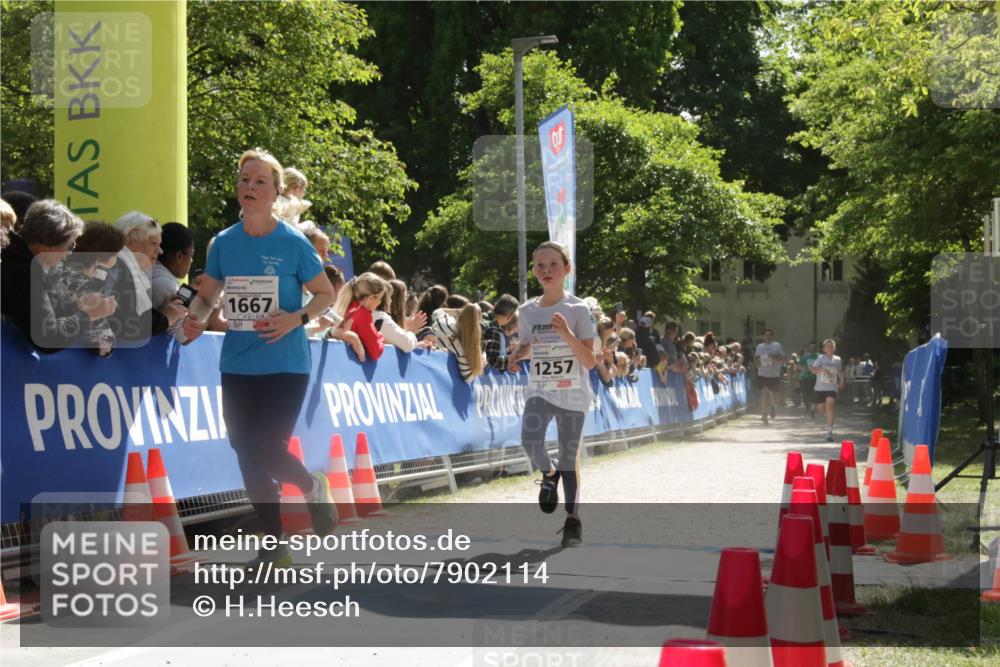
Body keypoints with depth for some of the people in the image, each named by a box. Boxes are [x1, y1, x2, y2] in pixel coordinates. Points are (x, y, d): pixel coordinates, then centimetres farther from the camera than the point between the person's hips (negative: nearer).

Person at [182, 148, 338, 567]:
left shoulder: (293, 243, -6)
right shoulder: (225, 242, 4)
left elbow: (326, 294, 1)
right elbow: (207, 295, 13)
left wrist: (297, 318, -16)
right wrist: (196, 319, -9)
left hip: (285, 365, -4)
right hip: (237, 366, 5)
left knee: (265, 451, -14)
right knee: (248, 457, 6)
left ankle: (314, 487, 20)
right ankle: (275, 546, 20)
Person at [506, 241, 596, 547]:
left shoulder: (578, 310, -7)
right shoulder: (527, 311, 4)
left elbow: (590, 361, -10)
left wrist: (567, 333, -24)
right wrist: (516, 356, -3)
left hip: (572, 394, -2)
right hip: (539, 391, 2)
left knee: (570, 457, 1)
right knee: (530, 441, -23)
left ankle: (573, 519, 15)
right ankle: (549, 473, 10)